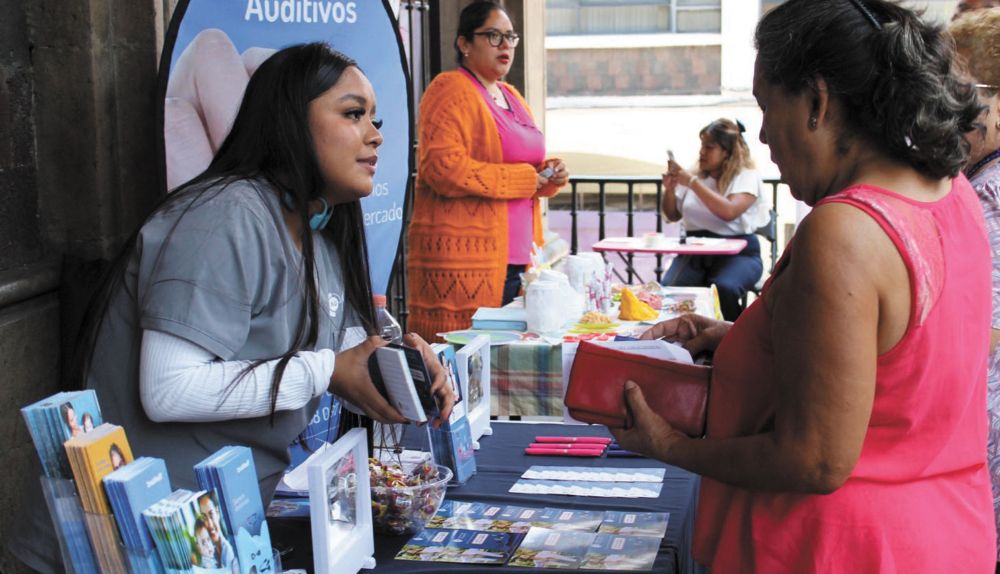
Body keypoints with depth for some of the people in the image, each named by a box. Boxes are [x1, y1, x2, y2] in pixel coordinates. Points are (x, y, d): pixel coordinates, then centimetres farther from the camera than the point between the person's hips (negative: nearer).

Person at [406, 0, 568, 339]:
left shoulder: (511, 97, 22)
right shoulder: (451, 90, -6)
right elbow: (443, 167, -19)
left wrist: (549, 173, 9)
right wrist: (526, 179, -14)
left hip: (516, 261, 8)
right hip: (465, 262, -8)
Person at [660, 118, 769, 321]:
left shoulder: (747, 177, -1)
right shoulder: (695, 175, 14)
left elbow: (729, 212, -19)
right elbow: (673, 215, 22)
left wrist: (693, 182, -17)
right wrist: (669, 189, 2)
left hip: (737, 251, -4)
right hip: (694, 249, 4)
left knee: (724, 289, -36)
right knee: (668, 288, -28)